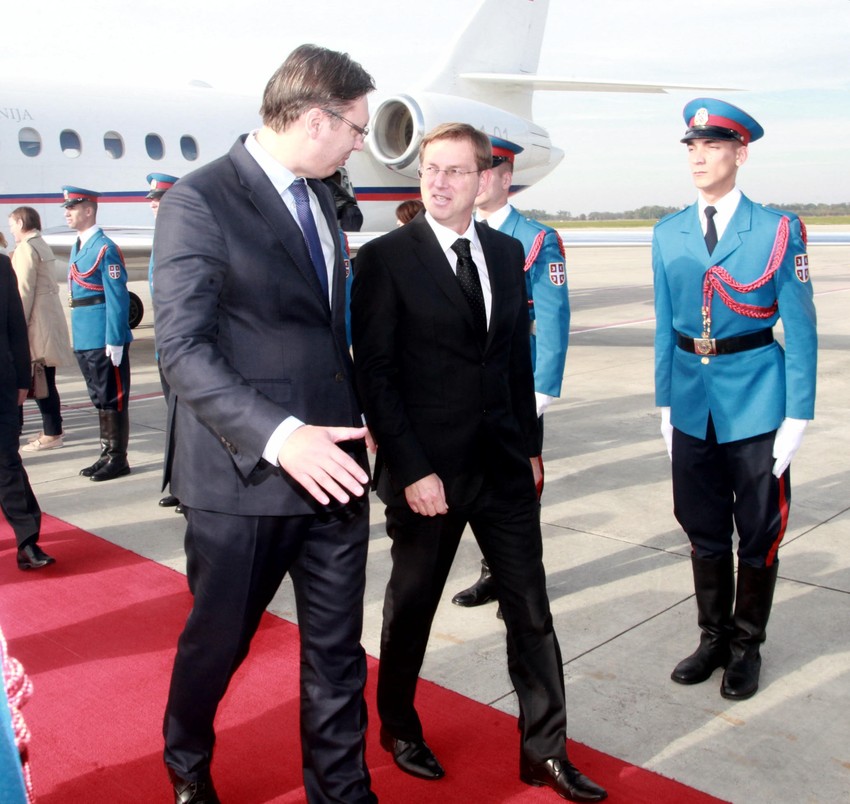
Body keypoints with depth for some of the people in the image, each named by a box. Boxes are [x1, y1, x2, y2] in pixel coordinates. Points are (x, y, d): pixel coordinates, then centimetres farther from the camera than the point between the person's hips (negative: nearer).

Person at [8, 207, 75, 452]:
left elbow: (24, 290, -17)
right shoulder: (42, 246, 17)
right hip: (51, 316, 10)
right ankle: (51, 429, 19)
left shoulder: (25, 249, -12)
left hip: (38, 321, -10)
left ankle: (52, 434, -2)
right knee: (45, 379, 13)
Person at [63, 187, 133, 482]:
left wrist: (115, 341, -19)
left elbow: (118, 297, -16)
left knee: (112, 400, -1)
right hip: (85, 340, 9)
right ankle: (107, 454, 23)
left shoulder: (105, 249, -12)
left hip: (105, 340, -9)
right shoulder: (78, 248, 16)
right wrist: (77, 336, 18)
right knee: (100, 399, 14)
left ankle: (118, 459, 7)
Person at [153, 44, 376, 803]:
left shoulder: (321, 198, 11)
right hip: (243, 474, -5)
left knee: (338, 650, 11)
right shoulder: (200, 201, -12)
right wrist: (278, 436, -28)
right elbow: (183, 349, -18)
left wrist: (352, 423, 11)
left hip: (331, 465, 6)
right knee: (218, 641, 16)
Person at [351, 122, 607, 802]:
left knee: (532, 609, 10)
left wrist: (530, 446, 10)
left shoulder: (508, 253, 8)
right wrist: (412, 469, -15)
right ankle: (399, 727, 38)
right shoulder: (386, 258, -8)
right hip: (428, 470, -4)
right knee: (412, 606, 14)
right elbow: (373, 373, -11)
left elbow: (519, 356, 13)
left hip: (505, 466, 5)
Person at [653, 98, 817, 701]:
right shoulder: (668, 234, 6)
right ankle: (714, 638, 31)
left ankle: (747, 645, 28)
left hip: (755, 403, -3)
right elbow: (665, 326, 9)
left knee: (758, 533, 9)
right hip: (692, 407, 3)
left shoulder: (778, 231, -4)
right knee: (704, 532, 14)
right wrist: (665, 404, 8)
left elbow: (800, 330, -5)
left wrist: (797, 419, -9)